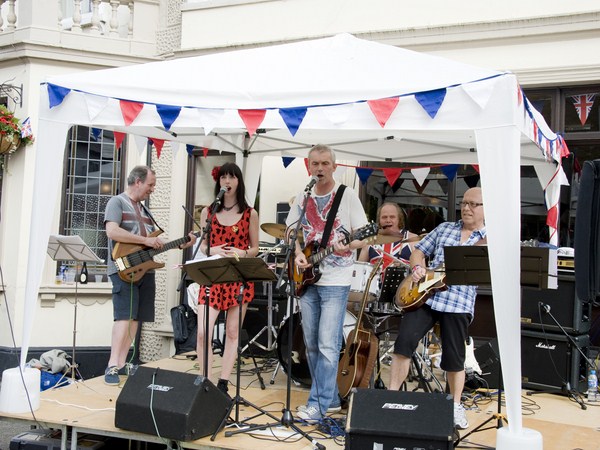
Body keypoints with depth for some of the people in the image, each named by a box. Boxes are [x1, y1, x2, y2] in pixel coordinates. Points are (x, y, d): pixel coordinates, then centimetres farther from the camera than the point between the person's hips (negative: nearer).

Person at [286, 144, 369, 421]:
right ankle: (331, 398, 23)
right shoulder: (302, 199, 10)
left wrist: (348, 246, -27)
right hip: (307, 280, 6)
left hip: (335, 281, -6)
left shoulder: (347, 195, -4)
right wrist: (298, 254, -2)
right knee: (311, 345, 10)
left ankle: (318, 404, 0)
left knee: (327, 345, -10)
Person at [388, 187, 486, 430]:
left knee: (454, 357, 5)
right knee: (404, 340, -10)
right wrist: (417, 267, -3)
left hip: (459, 303, -2)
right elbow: (418, 252, 18)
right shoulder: (444, 228, 15)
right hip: (424, 294, 2)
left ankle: (456, 405, 26)